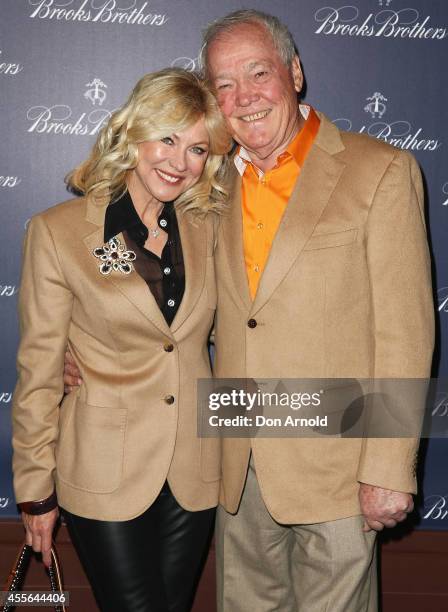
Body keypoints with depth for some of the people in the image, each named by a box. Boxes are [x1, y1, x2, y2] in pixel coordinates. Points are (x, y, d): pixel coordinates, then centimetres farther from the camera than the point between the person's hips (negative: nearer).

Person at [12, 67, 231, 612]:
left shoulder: (206, 229, 3)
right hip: (106, 471, -4)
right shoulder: (58, 231, -9)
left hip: (194, 471, 4)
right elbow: (38, 370, -6)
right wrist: (36, 489, -3)